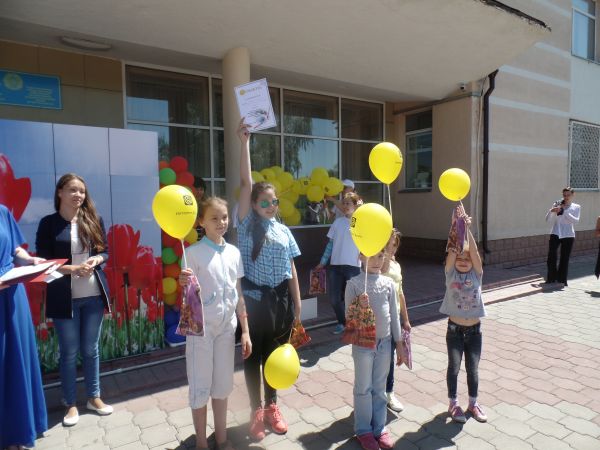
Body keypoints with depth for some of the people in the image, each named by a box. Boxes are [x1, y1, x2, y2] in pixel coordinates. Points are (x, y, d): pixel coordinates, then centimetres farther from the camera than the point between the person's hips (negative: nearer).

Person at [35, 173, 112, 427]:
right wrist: (74, 268, -19)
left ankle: (94, 397, 30)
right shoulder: (49, 223, -5)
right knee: (69, 352, 9)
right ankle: (71, 404, 26)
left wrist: (96, 260, -12)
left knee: (91, 349, 13)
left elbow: (106, 251, 10)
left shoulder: (94, 220, 4)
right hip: (64, 297, -2)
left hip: (94, 295, 2)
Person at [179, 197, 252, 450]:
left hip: (227, 325, 4)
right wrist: (183, 284, -36)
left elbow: (238, 293, 8)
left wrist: (245, 330, 8)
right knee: (200, 385, 8)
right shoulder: (194, 252, -11)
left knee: (223, 383, 15)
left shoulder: (234, 252, 4)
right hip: (201, 326, -4)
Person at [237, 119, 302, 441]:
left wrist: (296, 302, 6)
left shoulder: (283, 230, 6)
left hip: (280, 299, 4)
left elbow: (291, 267, 8)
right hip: (255, 299, -3)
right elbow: (245, 183, -12)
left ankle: (272, 407, 33)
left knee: (274, 354, 15)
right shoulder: (247, 224, -4)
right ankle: (256, 411, 26)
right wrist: (244, 142, -15)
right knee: (253, 355, 9)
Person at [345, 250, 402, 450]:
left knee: (379, 388, 15)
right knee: (363, 388, 10)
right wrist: (359, 306, -28)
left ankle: (379, 427, 31)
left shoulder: (389, 283, -1)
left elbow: (394, 315, 5)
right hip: (363, 342, -3)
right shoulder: (354, 283, -11)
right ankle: (363, 429, 27)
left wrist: (398, 342, 8)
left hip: (384, 342, 3)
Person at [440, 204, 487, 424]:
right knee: (454, 366, -5)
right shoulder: (451, 273, -4)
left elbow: (474, 251, -18)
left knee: (473, 368, 8)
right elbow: (452, 249, -18)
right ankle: (453, 403, 17)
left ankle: (473, 403, 30)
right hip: (454, 329, -1)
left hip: (474, 330, 1)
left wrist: (467, 228, -28)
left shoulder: (477, 274, -3)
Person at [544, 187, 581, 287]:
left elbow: (575, 220, -10)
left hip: (568, 235, 0)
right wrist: (551, 211, -21)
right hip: (555, 234, 0)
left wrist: (564, 211, -20)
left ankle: (561, 280, 14)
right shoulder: (557, 204, 6)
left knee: (564, 259, 3)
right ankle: (551, 278, 9)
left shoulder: (576, 207, 7)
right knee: (551, 257, -7)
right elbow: (547, 219, -1)